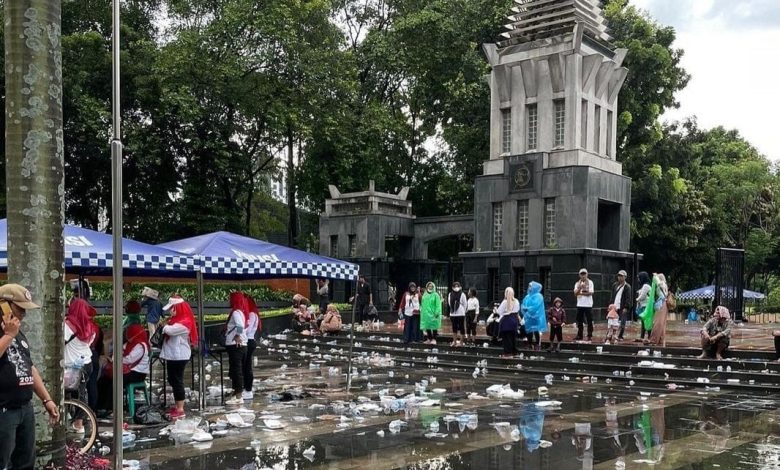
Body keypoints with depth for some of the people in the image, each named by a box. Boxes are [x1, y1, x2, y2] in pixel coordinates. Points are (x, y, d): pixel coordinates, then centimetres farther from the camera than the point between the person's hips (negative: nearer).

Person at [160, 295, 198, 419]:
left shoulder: (185, 322, -19)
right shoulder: (176, 319, 13)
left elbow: (170, 330, -27)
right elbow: (168, 331, 18)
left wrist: (163, 325, -8)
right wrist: (166, 325, -2)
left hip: (179, 356, -10)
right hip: (173, 355, 10)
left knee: (177, 381, -6)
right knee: (173, 381, 15)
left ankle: (180, 410, -2)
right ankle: (177, 406, 24)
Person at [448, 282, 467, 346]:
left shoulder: (462, 295, -4)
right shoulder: (450, 294, 6)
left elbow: (464, 305, 0)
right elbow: (449, 304, 13)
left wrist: (463, 311, 2)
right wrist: (453, 309, 7)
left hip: (460, 314, -4)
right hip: (453, 314, 4)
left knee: (461, 328, 0)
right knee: (454, 328, 10)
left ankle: (461, 342, 5)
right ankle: (454, 341, 18)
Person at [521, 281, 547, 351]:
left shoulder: (538, 296, -6)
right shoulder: (528, 296, 16)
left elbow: (536, 307, -17)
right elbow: (523, 305, 14)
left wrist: (527, 308, -13)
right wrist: (524, 308, -8)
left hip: (536, 317, -7)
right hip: (528, 317, 7)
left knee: (536, 331, -8)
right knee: (529, 331, 5)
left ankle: (538, 345, -6)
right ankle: (530, 345, 10)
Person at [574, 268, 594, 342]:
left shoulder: (590, 282, 0)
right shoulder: (577, 283, 10)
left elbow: (590, 293, -12)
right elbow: (575, 293, -3)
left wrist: (580, 293, -9)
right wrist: (580, 287, -18)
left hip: (588, 305, -4)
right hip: (580, 305, 4)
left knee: (589, 321, -1)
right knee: (579, 322, 8)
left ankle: (590, 336, 5)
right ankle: (579, 336, 15)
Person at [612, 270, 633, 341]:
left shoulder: (627, 287, -3)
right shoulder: (615, 285, 14)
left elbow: (628, 298, -7)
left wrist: (626, 308, -15)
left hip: (623, 308, -5)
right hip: (615, 307, 5)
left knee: (622, 323, -3)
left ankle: (620, 337, 6)